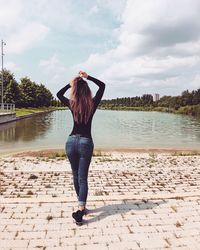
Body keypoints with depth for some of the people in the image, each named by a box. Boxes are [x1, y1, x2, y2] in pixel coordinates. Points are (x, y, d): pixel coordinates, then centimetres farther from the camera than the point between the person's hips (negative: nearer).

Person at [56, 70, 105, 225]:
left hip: (71, 141, 2)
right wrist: (87, 77, 6)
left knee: (76, 176, 15)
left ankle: (82, 208, 28)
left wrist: (70, 84, 12)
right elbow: (102, 85, 10)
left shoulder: (72, 104, -2)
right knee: (83, 178, 2)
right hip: (86, 142, -1)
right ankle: (80, 211, -7)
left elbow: (59, 94, 18)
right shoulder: (92, 104, -4)